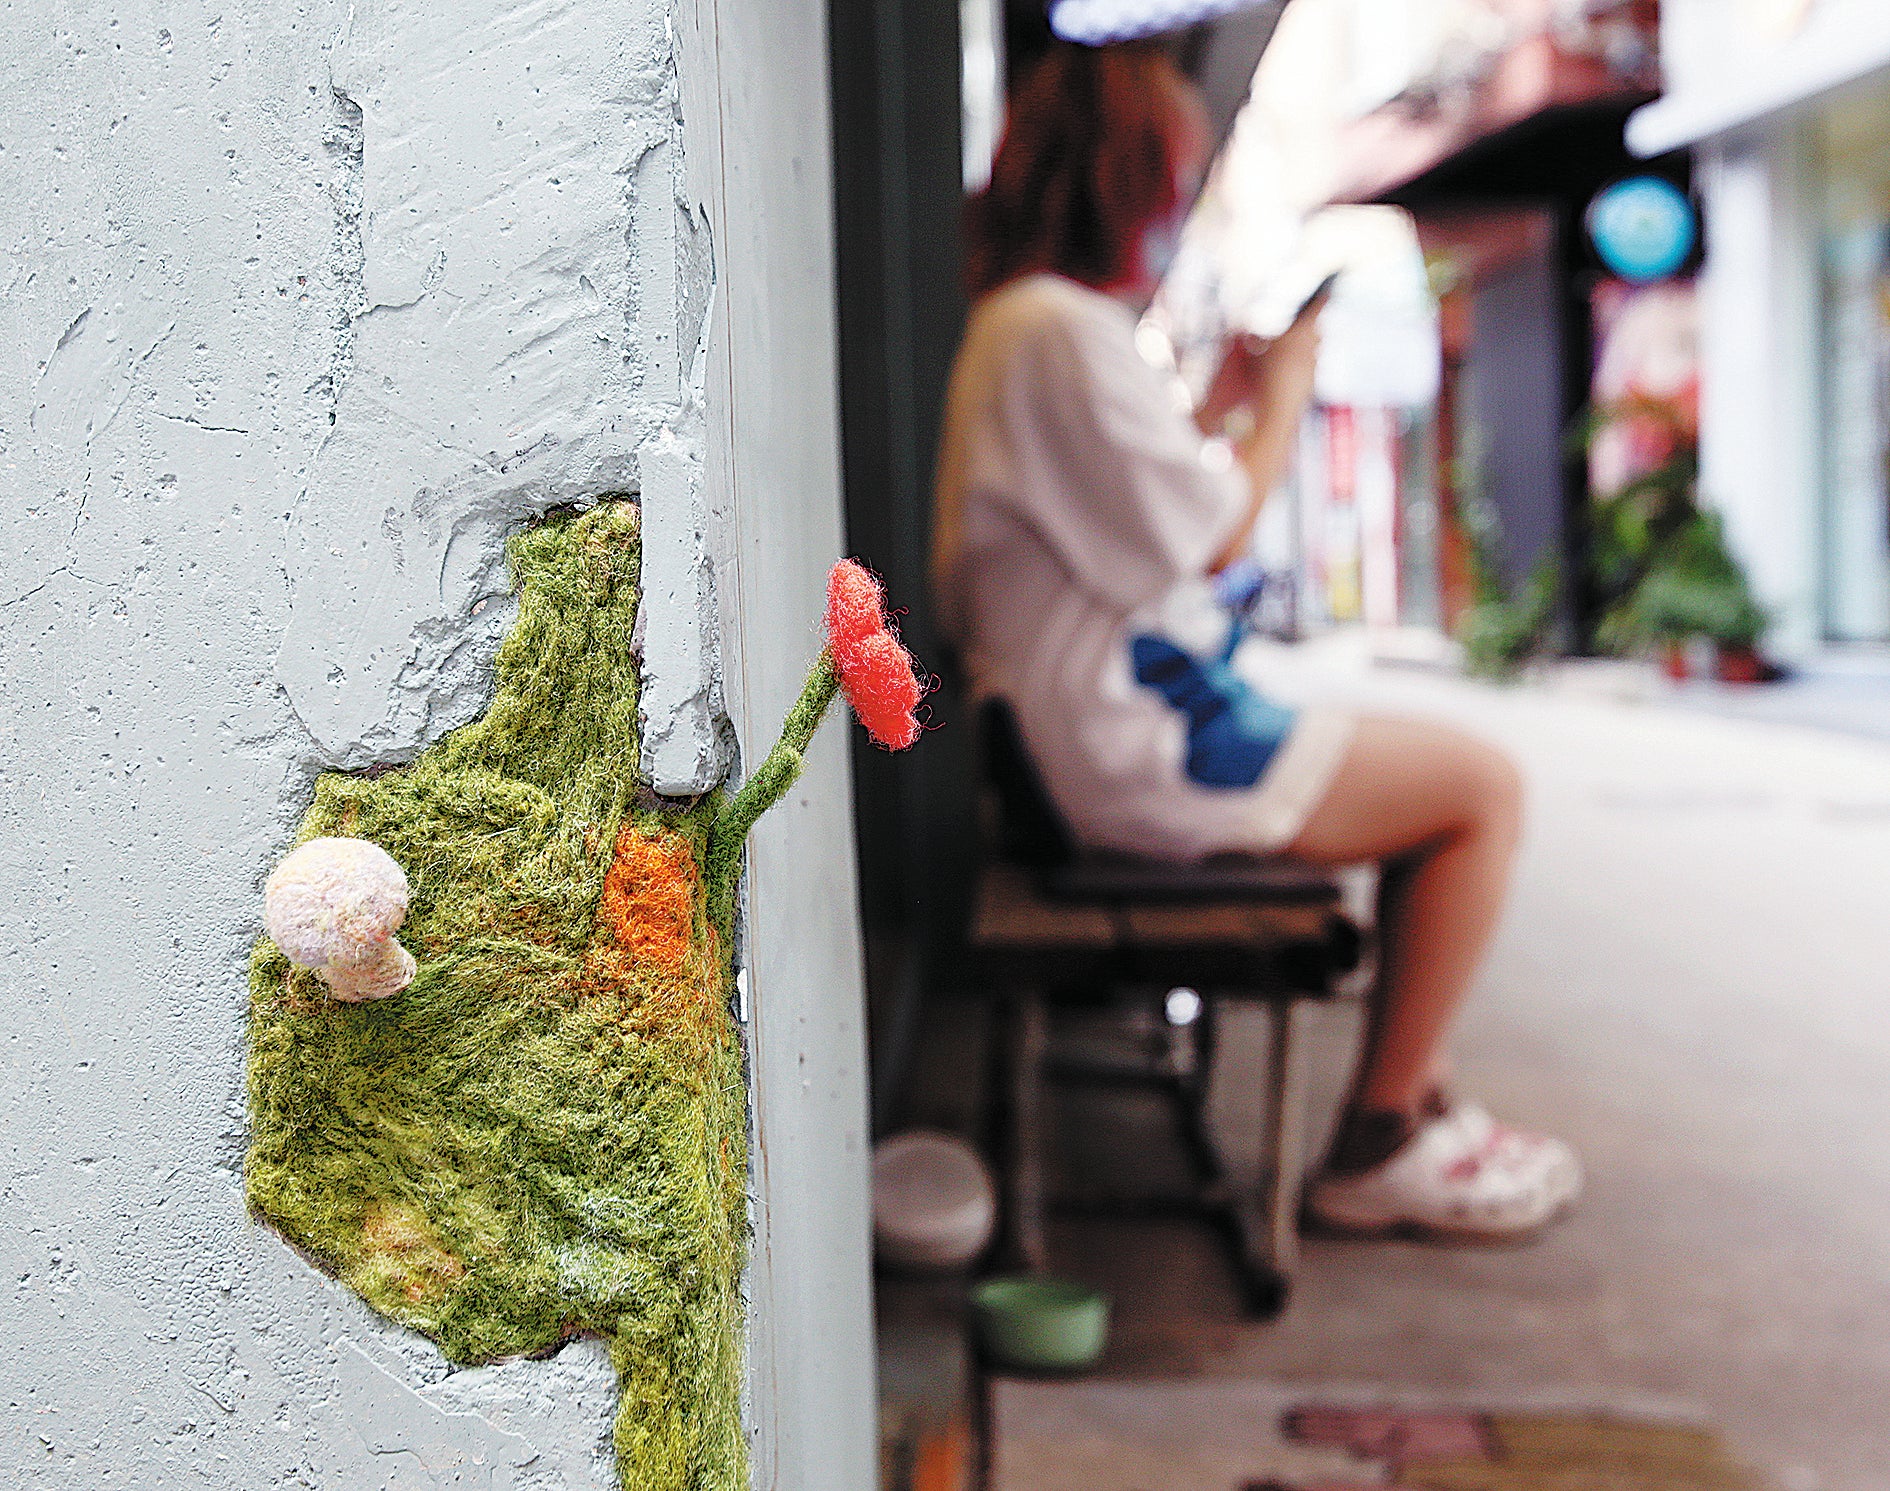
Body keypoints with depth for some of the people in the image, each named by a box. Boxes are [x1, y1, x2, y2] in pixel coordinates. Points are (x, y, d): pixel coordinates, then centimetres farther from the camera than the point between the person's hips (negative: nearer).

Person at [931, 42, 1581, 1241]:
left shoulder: (1015, 324, 17)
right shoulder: (1068, 329, -17)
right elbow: (1215, 536, -15)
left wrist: (1226, 401, 17)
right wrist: (1283, 400, 0)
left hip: (1109, 723, 11)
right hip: (1144, 751, -11)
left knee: (1449, 782, 16)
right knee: (1484, 786, -6)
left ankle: (1420, 1099, 15)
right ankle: (1376, 1152, 1)